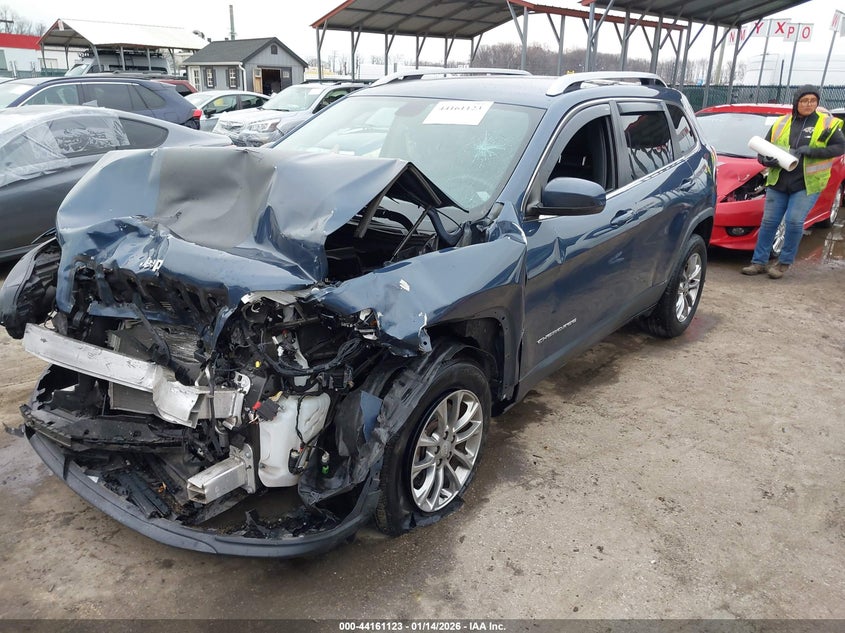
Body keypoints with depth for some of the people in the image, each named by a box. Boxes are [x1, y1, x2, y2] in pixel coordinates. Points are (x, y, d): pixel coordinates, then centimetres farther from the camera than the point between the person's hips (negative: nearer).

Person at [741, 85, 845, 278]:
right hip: (778, 182, 3)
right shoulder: (781, 123, 9)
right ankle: (759, 262, 10)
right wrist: (767, 160, -11)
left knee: (794, 221, -10)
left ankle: (784, 263, 4)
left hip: (807, 184, -3)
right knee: (769, 221, 2)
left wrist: (811, 151, -15)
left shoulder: (827, 124, 3)